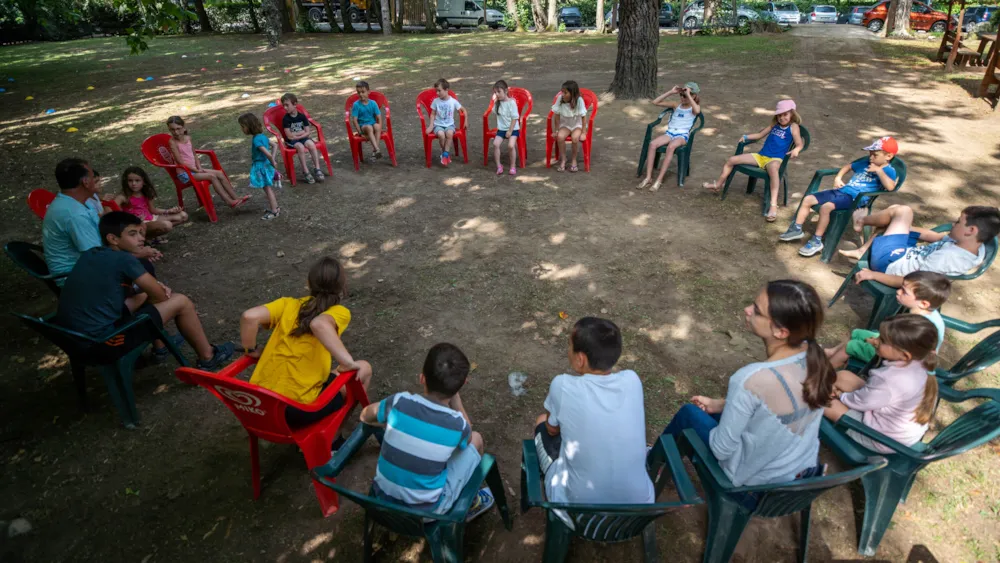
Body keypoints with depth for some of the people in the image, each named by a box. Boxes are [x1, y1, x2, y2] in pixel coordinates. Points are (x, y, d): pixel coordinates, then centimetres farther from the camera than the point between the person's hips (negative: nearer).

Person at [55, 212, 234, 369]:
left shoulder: (90, 254, 10)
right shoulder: (123, 259, -13)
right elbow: (160, 296, -4)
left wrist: (153, 286, 10)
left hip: (74, 338, 9)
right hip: (101, 343, -9)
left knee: (143, 295, 25)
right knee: (181, 302, -3)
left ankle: (159, 346, 38)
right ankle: (207, 357, 13)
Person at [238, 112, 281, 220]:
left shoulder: (256, 140, -23)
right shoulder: (262, 135, 3)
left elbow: (267, 154, -30)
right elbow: (274, 146, 13)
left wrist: (273, 163, -13)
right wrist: (273, 160, 7)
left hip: (262, 166, -9)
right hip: (266, 165, 9)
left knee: (268, 189, 1)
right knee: (269, 188, 20)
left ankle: (274, 211, 10)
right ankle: (275, 207, 31)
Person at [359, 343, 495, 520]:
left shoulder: (399, 402, -15)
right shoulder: (457, 423, -20)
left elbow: (365, 416, 7)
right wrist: (454, 394, 0)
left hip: (383, 498, 3)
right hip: (425, 511, -3)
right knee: (476, 439, 10)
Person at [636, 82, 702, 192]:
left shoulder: (694, 107, 8)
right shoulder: (676, 105, 19)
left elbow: (697, 110, -21)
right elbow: (655, 102, 13)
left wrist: (688, 95, -15)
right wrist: (670, 92, 7)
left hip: (683, 135, -4)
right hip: (669, 133, 4)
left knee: (671, 147, -39)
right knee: (652, 144, -28)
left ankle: (659, 180, -37)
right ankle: (648, 177, -27)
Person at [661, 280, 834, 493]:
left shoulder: (751, 379, -38)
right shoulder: (814, 355, -17)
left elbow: (723, 449, -24)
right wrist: (720, 404, 8)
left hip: (757, 479, -5)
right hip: (804, 467, 6)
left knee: (688, 413, 15)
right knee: (724, 410, 26)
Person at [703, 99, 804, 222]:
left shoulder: (793, 127, 0)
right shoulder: (774, 124, 16)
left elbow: (800, 144, -9)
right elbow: (760, 135, 26)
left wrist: (796, 150, -32)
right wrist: (746, 137, 9)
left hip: (775, 159, -7)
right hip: (760, 156, 7)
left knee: (773, 168, -45)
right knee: (732, 160, 0)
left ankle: (773, 205, -52)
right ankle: (718, 185, 18)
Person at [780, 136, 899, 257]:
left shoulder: (888, 170, -2)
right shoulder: (865, 164, 22)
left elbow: (890, 187, -23)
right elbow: (848, 166, 40)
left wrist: (879, 170, -17)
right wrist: (838, 178, 22)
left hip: (854, 198, -9)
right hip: (841, 190, 9)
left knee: (826, 206, -34)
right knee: (808, 199, -2)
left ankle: (817, 241, -25)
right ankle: (796, 229, 5)